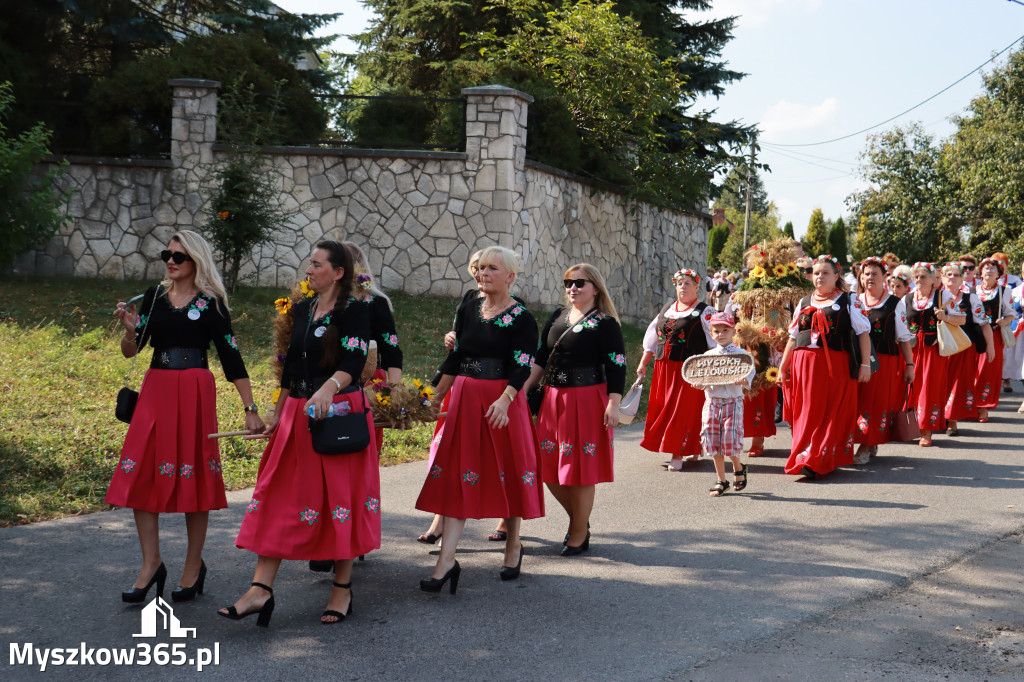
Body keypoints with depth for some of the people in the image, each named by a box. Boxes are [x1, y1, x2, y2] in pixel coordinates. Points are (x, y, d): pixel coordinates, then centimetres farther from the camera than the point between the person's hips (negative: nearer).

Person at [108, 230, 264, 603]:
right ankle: (151, 564, 9)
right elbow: (131, 350, 9)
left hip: (194, 392, -4)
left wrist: (250, 409, -6)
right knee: (141, 473, -1)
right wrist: (128, 327, -13)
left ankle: (194, 566, 14)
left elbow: (232, 358, -2)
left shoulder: (210, 303, -1)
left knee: (192, 475, 1)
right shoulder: (154, 296, 10)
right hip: (156, 388, 4)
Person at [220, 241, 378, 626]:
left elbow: (354, 363, -20)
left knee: (339, 496, 1)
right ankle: (261, 590, 1)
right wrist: (278, 412, 21)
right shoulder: (303, 310, 14)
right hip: (298, 414, 7)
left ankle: (342, 589, 14)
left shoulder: (354, 311, -7)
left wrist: (329, 388, -39)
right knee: (278, 496, 1)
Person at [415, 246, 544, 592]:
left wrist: (504, 400, -29)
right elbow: (454, 359, 15)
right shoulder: (468, 310, 9)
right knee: (456, 474, -2)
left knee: (508, 471, 6)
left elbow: (522, 367, -14)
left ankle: (513, 545, 28)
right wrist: (435, 397, 12)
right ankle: (447, 560, -5)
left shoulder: (521, 318, -5)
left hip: (503, 401, -4)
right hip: (465, 399, 4)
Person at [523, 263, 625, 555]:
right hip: (553, 399, 7)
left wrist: (613, 405, -19)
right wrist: (522, 389, 5)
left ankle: (578, 535, 13)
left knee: (581, 469, -1)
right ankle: (579, 519, 30)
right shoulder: (558, 317, 13)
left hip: (587, 400, -7)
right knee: (549, 466, 9)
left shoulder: (605, 323, -6)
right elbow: (541, 358, 14)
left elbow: (617, 367, -11)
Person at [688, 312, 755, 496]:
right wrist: (699, 384, -10)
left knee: (730, 439, -9)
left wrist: (743, 381, -26)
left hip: (732, 402, -4)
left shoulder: (741, 354, 0)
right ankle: (721, 480, 16)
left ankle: (738, 468, 22)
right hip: (712, 401, 4)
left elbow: (749, 372, -6)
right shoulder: (707, 355, 10)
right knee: (713, 441, 4)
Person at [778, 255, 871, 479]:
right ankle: (804, 458, 9)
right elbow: (793, 337, 19)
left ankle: (817, 462, -4)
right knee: (807, 413, 2)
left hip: (836, 365, -3)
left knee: (832, 413, -4)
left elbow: (863, 333, 1)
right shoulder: (804, 303, 17)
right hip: (804, 365, 3)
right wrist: (783, 367, 15)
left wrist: (865, 364, -8)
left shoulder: (849, 301, 6)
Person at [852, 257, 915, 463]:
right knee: (859, 401, -1)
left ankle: (866, 448, -1)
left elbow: (904, 337, 4)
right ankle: (869, 445, 11)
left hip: (886, 361, -3)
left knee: (878, 403, -5)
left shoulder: (895, 303, 4)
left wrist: (909, 365, -1)